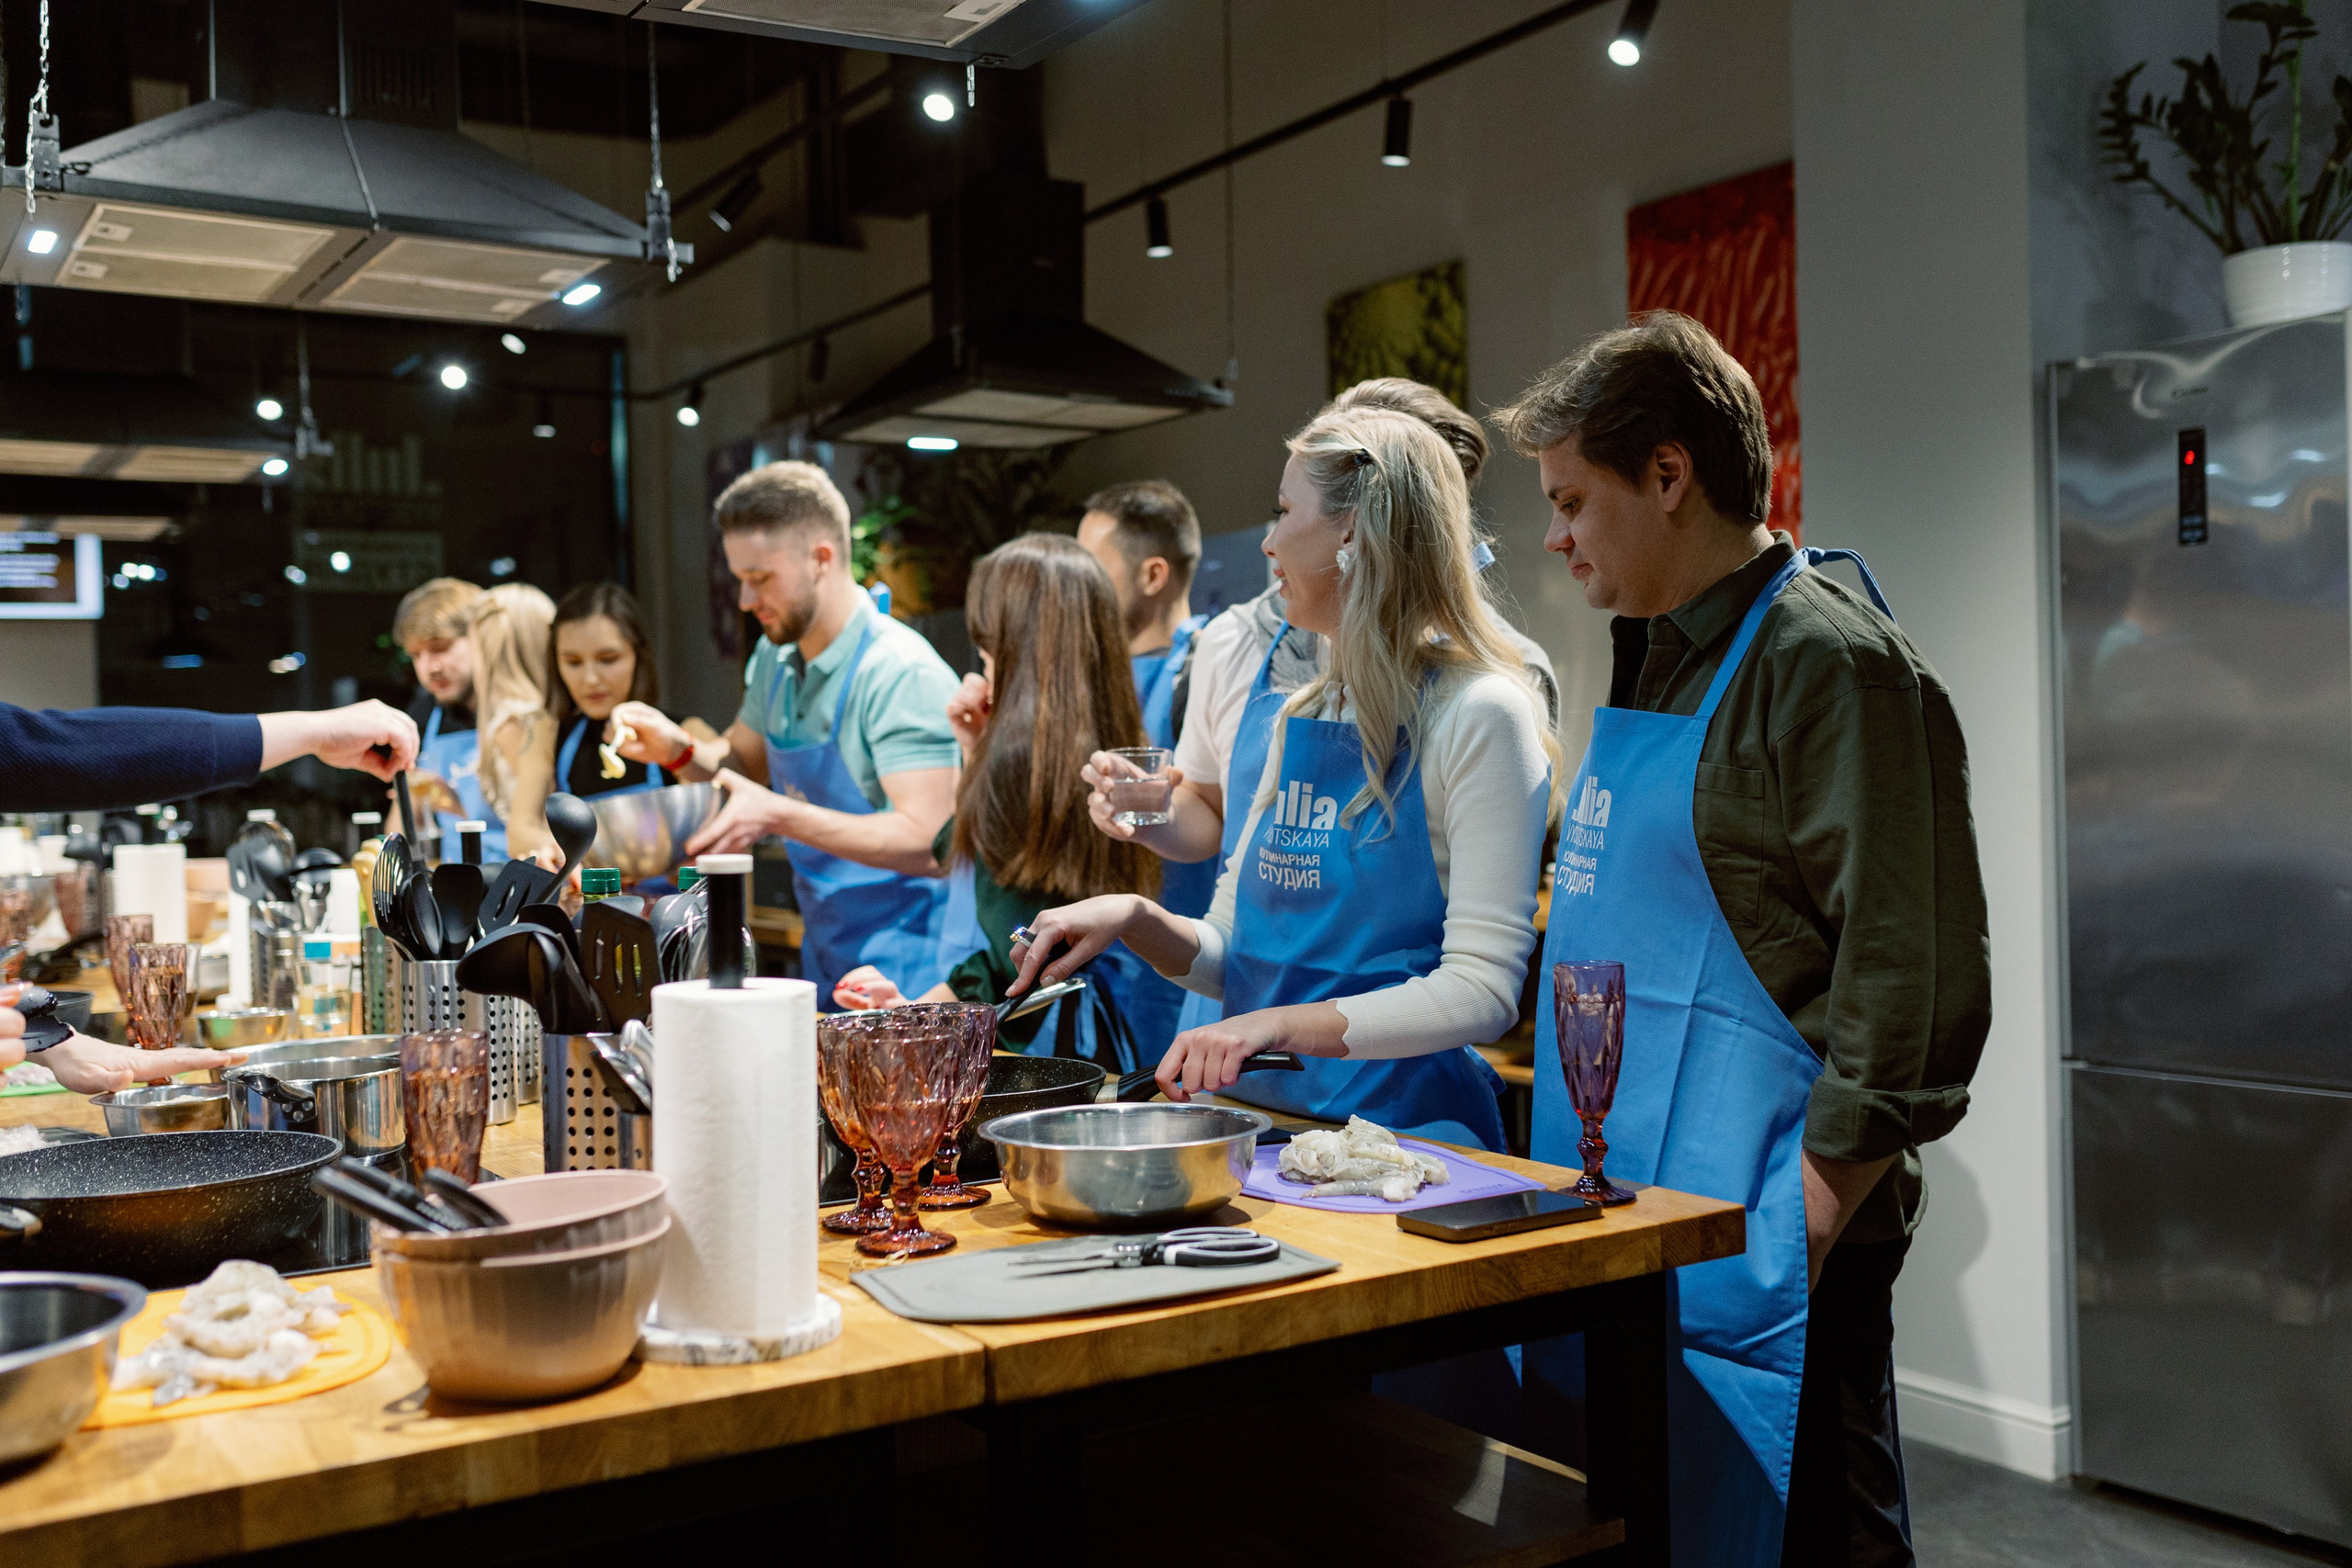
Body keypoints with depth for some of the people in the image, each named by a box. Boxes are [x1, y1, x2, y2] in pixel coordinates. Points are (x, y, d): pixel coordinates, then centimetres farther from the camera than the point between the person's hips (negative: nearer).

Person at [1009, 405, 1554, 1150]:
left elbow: (1481, 989, -15)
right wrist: (1134, 918, -1)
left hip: (1402, 1128, -6)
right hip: (1258, 1110, 6)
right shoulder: (1298, 717, 13)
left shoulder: (1478, 715, -9)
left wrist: (1281, 1025, -23)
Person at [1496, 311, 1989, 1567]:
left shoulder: (1831, 663, -14)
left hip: (1755, 1240, -9)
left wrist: (1812, 1213, -18)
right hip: (1620, 1224, 9)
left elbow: (1914, 984, -19)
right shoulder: (1656, 660, 15)